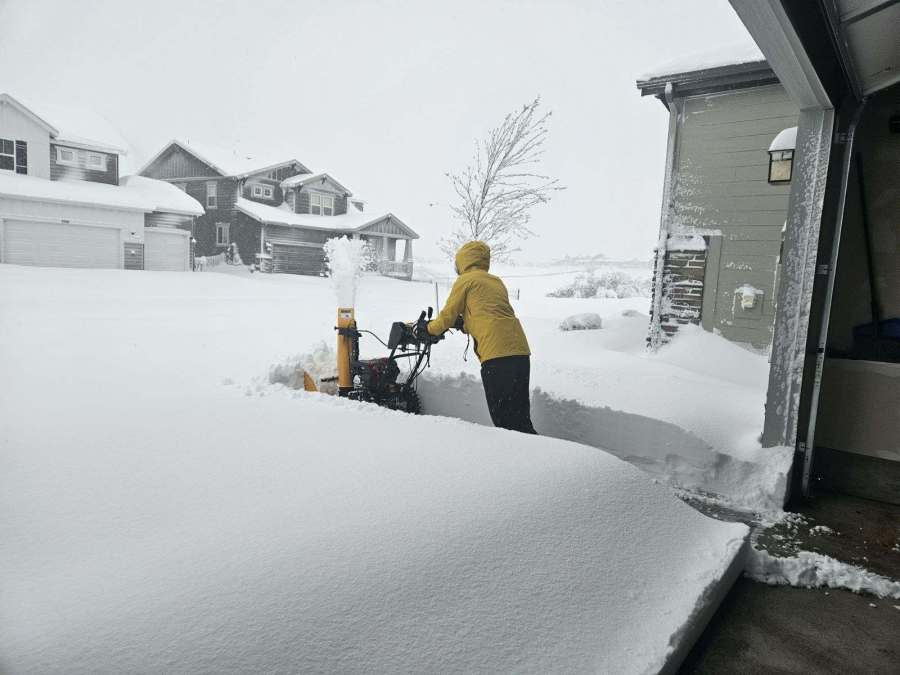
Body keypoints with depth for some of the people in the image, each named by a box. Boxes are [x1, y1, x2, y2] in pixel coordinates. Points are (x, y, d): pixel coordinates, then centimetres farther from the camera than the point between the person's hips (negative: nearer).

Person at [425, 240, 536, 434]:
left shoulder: (465, 280, 5)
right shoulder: (496, 281, 26)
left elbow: (447, 315, 9)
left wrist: (429, 329, 28)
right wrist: (462, 324, 36)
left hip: (497, 354, -8)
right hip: (521, 352, 8)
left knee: (504, 419, -4)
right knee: (520, 416, 13)